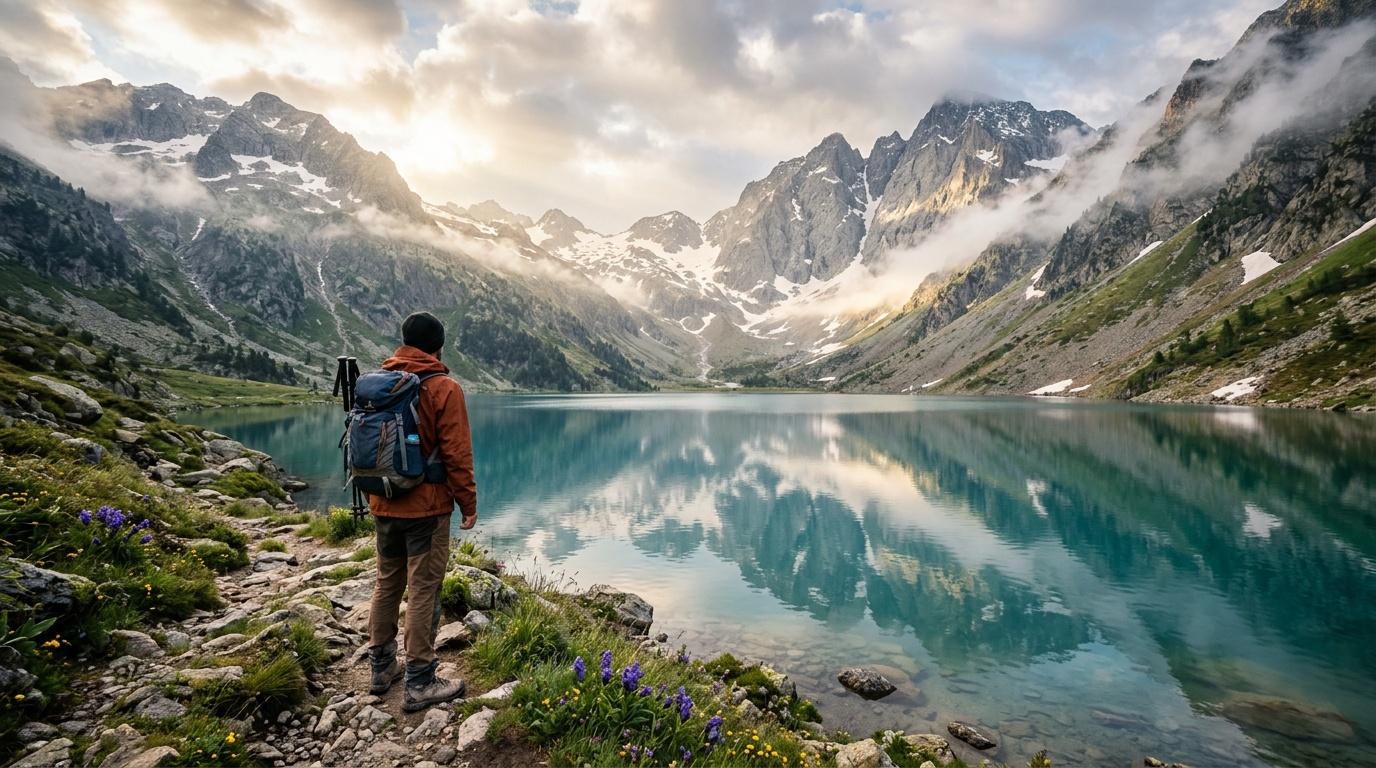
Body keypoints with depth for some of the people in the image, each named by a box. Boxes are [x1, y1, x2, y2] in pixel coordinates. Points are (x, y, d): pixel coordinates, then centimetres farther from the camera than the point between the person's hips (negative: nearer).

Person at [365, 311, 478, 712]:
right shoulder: (443, 388, -13)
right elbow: (457, 454, -14)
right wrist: (468, 503, -5)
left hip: (384, 506, 7)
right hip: (427, 508, -6)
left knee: (387, 584, 19)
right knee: (423, 592, 1)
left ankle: (382, 667, 32)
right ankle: (420, 684, 10)